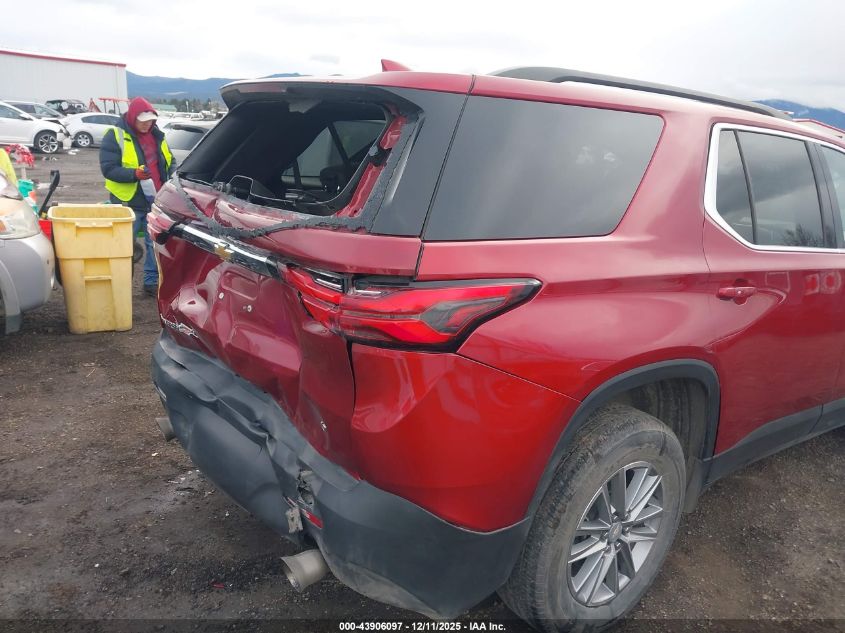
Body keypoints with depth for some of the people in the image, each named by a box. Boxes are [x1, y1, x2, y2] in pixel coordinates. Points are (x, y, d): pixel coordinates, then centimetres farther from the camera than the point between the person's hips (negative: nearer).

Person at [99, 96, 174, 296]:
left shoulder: (157, 135, 12)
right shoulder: (115, 136, -7)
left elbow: (169, 162, 24)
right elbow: (108, 168, -12)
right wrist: (134, 174, -27)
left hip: (156, 201, 5)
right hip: (129, 202, -5)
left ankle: (152, 282, 20)